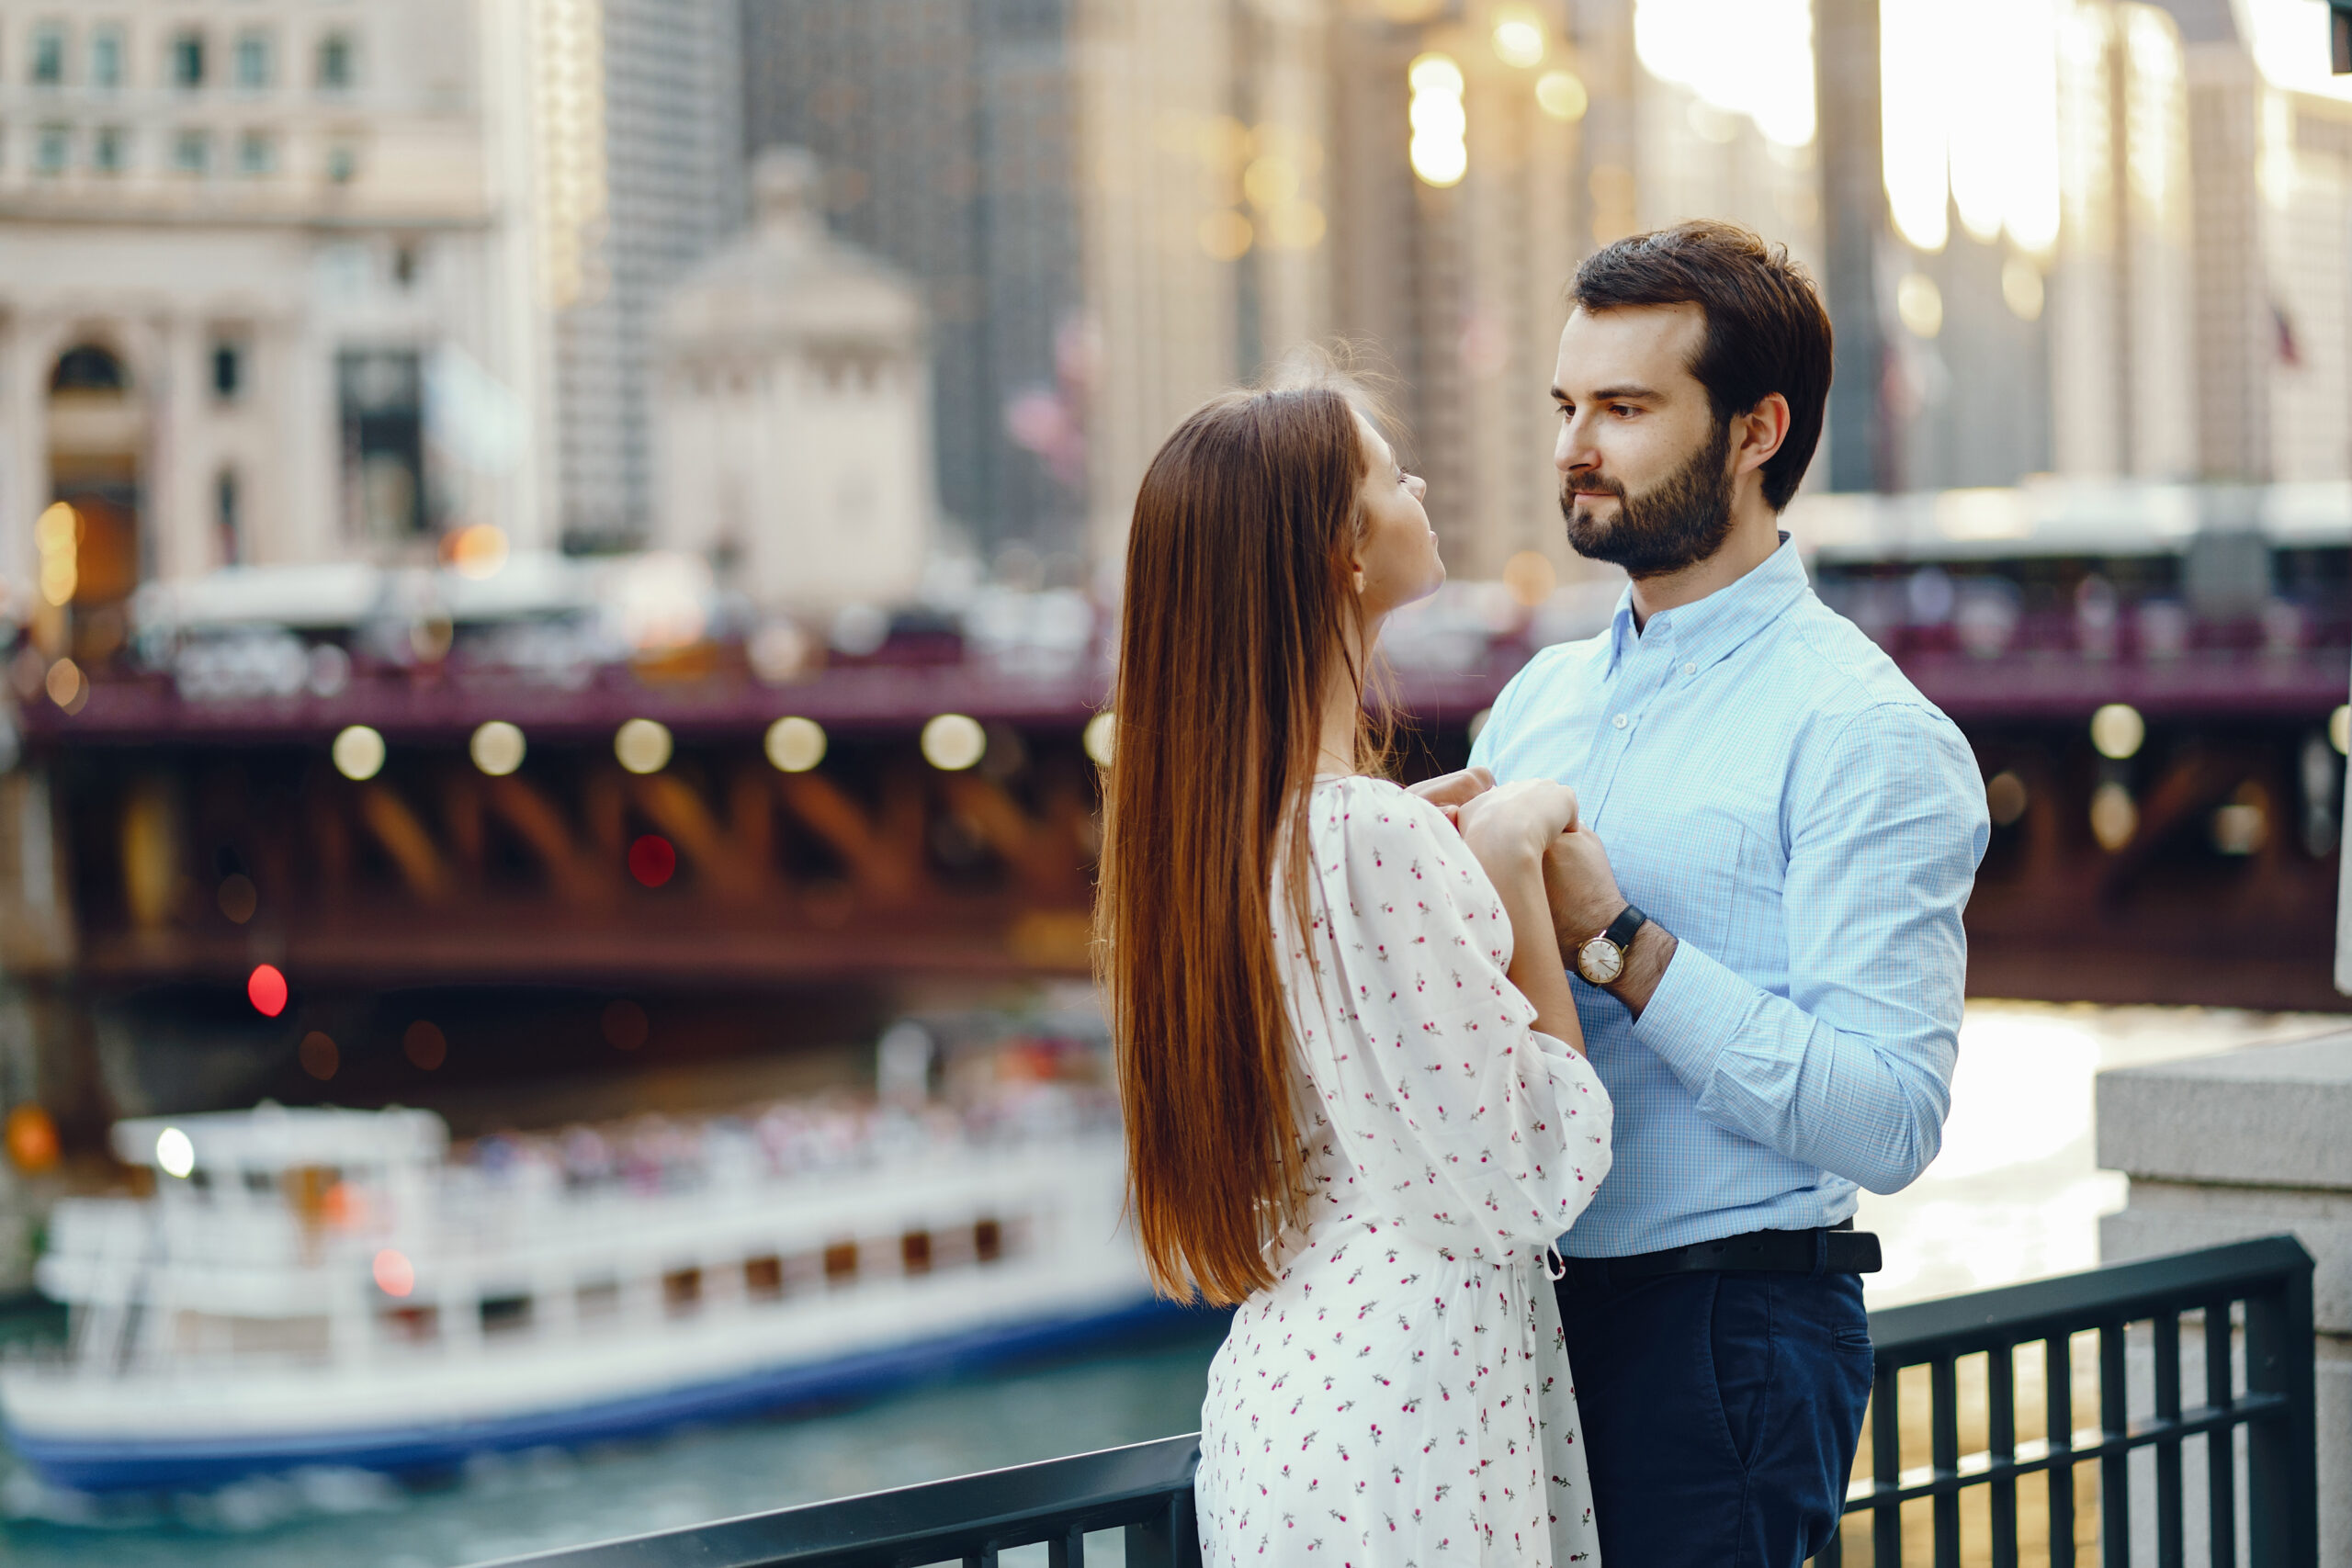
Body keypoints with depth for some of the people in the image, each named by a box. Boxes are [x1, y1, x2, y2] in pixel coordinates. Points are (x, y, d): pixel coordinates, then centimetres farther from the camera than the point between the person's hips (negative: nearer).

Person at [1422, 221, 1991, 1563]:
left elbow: (1887, 1121, -20)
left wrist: (1613, 939, -20)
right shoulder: (1541, 699, 13)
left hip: (1726, 1342, -7)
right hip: (1532, 1310, 7)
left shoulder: (1864, 732, -11)